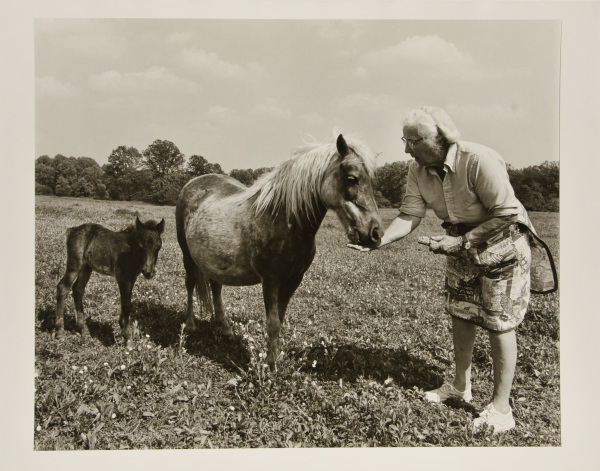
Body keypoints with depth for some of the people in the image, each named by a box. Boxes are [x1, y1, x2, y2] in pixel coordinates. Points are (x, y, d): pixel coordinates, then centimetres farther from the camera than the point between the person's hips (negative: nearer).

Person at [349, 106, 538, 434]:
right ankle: (461, 386, 33)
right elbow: (409, 216, -12)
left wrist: (462, 241, -29)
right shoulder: (418, 170, -10)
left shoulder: (479, 160, -31)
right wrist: (378, 241, -28)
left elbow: (506, 214, -26)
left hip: (502, 240, -7)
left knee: (499, 322, -2)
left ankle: (501, 408, 10)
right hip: (461, 241, 7)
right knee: (460, 314, 14)